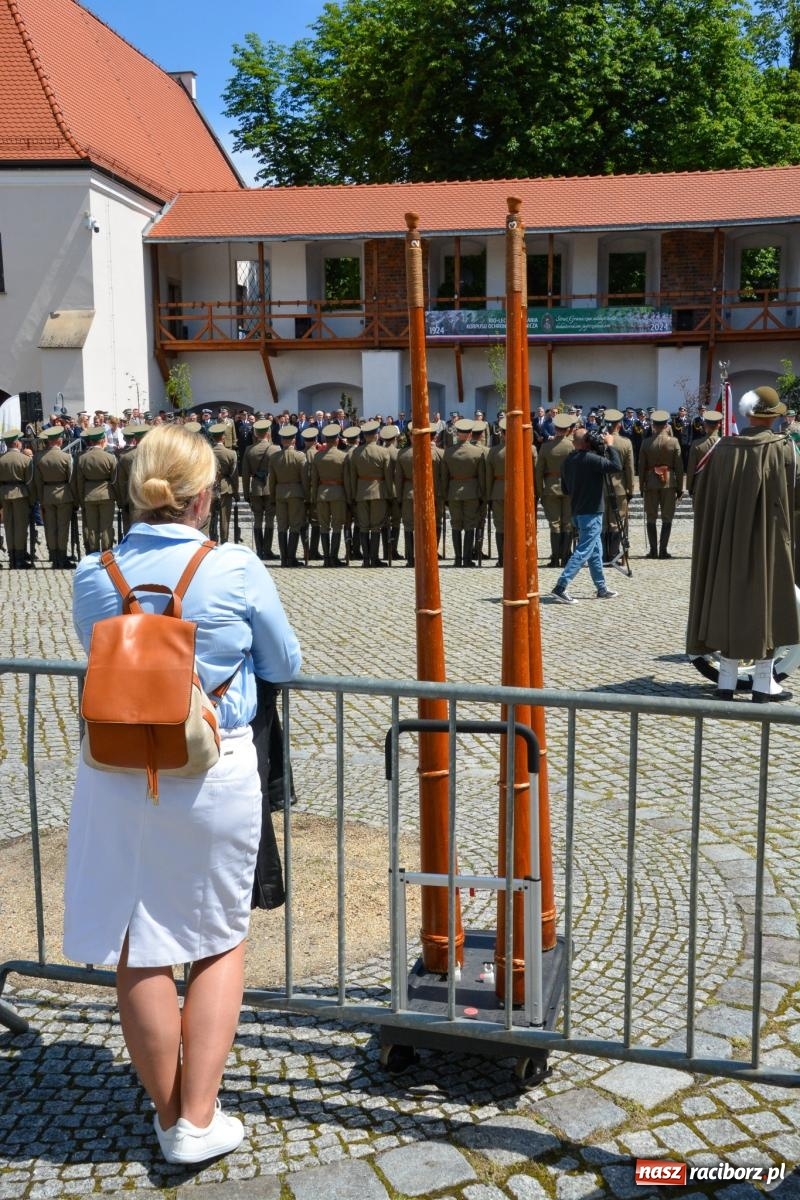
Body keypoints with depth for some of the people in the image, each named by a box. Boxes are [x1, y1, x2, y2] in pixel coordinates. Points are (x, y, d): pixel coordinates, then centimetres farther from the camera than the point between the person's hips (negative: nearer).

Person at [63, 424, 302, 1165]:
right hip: (213, 776, -2)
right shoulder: (237, 570, -12)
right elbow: (284, 667, 1)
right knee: (220, 941, 18)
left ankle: (169, 1117, 32)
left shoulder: (92, 575, -4)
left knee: (138, 953, 15)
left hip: (116, 779, 3)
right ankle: (198, 1120, 19)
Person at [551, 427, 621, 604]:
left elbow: (565, 488, 14)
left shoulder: (567, 461, 7)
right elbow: (616, 466, -21)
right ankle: (560, 587, -13)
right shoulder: (591, 459, -17)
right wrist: (609, 445, -11)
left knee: (595, 551, 15)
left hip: (577, 511, 9)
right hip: (592, 512, -9)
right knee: (583, 551, -7)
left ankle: (602, 589, 21)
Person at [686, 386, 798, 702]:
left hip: (727, 537, 3)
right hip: (768, 538, -3)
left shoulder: (725, 446, 1)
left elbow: (699, 482, 5)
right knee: (765, 602, 5)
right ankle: (763, 684, 7)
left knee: (728, 599, 9)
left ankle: (726, 682, 11)